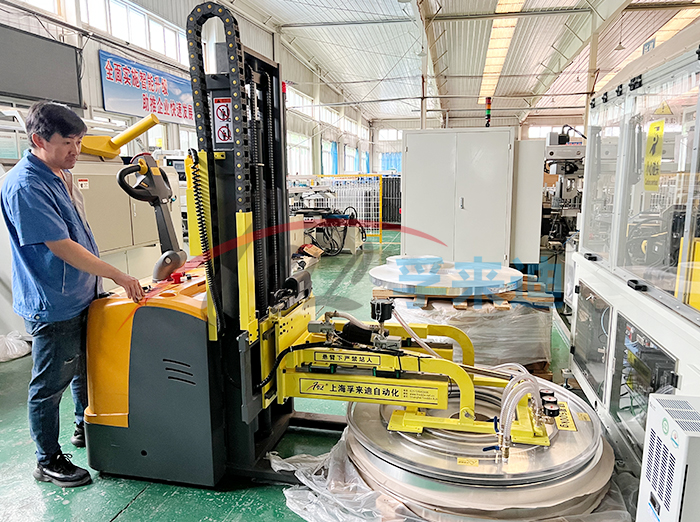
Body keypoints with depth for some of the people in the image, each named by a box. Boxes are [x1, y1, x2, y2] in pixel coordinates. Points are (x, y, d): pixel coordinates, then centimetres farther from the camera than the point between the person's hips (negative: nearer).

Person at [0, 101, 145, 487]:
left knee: (87, 367, 22)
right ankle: (48, 461, 24)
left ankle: (85, 428, 43)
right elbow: (62, 247, -25)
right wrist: (119, 276, -23)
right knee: (51, 383, 6)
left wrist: (99, 281, 20)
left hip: (82, 296, 9)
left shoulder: (60, 173, 9)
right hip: (53, 306, -9)